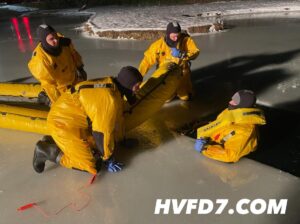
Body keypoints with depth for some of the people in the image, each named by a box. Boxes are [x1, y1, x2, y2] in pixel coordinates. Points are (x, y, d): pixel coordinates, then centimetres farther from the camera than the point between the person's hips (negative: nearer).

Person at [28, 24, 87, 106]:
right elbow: (48, 84, -28)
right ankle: (44, 97, 15)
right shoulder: (41, 59, -37)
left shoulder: (64, 42, -22)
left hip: (74, 80, 6)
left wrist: (80, 68, 12)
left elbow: (74, 54, 2)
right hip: (61, 88, -6)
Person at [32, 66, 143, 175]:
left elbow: (116, 117, 14)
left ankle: (55, 142, 16)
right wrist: (108, 159, -7)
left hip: (70, 116, 9)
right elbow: (102, 133, -21)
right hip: (63, 124, -9)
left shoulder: (111, 85, 1)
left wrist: (121, 139, 23)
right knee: (91, 165, -8)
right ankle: (47, 151, 0)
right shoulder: (109, 100, -28)